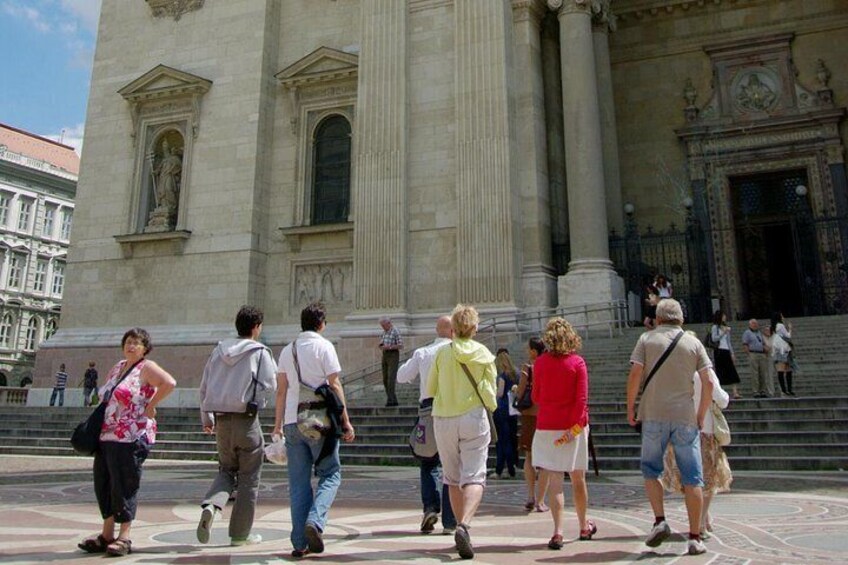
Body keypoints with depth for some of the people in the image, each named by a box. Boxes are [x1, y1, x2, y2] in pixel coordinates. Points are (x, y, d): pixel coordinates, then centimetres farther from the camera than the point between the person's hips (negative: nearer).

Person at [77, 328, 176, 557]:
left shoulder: (146, 368, -7)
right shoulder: (117, 367, 17)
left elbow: (169, 383, -24)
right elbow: (106, 397, 32)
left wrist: (150, 406, -18)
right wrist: (97, 424, 18)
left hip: (130, 437, -8)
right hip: (106, 436, 9)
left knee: (124, 485, -5)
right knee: (103, 484, 11)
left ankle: (124, 538, 4)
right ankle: (106, 535, 22)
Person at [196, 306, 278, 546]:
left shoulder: (219, 350, 9)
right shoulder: (260, 352, -6)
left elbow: (204, 386, 12)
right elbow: (270, 385, -11)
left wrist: (206, 418, 21)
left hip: (221, 419, 5)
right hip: (247, 419, -5)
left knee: (227, 469, 21)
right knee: (248, 478, 8)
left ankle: (211, 506, -8)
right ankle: (240, 534, 14)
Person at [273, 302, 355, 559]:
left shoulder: (287, 350, 13)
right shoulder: (323, 346, -3)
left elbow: (281, 390, 14)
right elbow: (335, 385, -8)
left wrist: (278, 424, 20)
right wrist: (345, 421, -5)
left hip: (293, 422, 5)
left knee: (298, 482, 8)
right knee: (330, 474, 6)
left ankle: (300, 542, 8)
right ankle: (315, 521, -15)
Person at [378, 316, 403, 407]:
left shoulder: (395, 332, -8)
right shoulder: (384, 333, 16)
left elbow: (401, 346, -14)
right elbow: (381, 347, 21)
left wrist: (389, 347, -23)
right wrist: (380, 346, -2)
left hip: (393, 355, -8)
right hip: (385, 356, 8)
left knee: (391, 378, -16)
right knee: (385, 380, 5)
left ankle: (390, 400, -19)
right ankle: (394, 400, 11)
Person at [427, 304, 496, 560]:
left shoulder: (443, 353, -1)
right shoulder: (485, 354, -1)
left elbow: (430, 390, 3)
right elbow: (489, 392, -4)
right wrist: (491, 406, 16)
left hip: (444, 420, 1)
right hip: (473, 417, -1)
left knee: (453, 477, 15)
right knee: (474, 476, -3)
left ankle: (461, 526, 20)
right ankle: (464, 525, -25)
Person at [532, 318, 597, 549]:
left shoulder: (540, 363, -2)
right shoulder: (577, 362, -5)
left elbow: (536, 397, 5)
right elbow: (582, 399, -11)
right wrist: (575, 427, -10)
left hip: (546, 426, 0)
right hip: (573, 426, 0)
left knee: (554, 480, 1)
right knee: (578, 478, 15)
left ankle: (558, 532, -7)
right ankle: (584, 527, 32)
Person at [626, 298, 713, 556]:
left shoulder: (647, 339, 3)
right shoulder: (693, 342, 7)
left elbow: (635, 374, -7)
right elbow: (708, 383, 1)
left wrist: (630, 408, 1)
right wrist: (701, 415, 10)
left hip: (653, 416, -1)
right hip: (685, 416, 1)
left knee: (650, 470, 15)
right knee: (692, 479, 7)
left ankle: (660, 520, 1)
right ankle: (694, 538, 9)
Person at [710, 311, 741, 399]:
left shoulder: (726, 327, 20)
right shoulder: (715, 327, 1)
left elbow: (728, 341, 21)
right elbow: (714, 339, -11)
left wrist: (732, 353, 15)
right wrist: (723, 332, -16)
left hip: (726, 351, 6)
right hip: (719, 351, -6)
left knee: (732, 372, -2)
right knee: (720, 371, -7)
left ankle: (735, 392, -6)